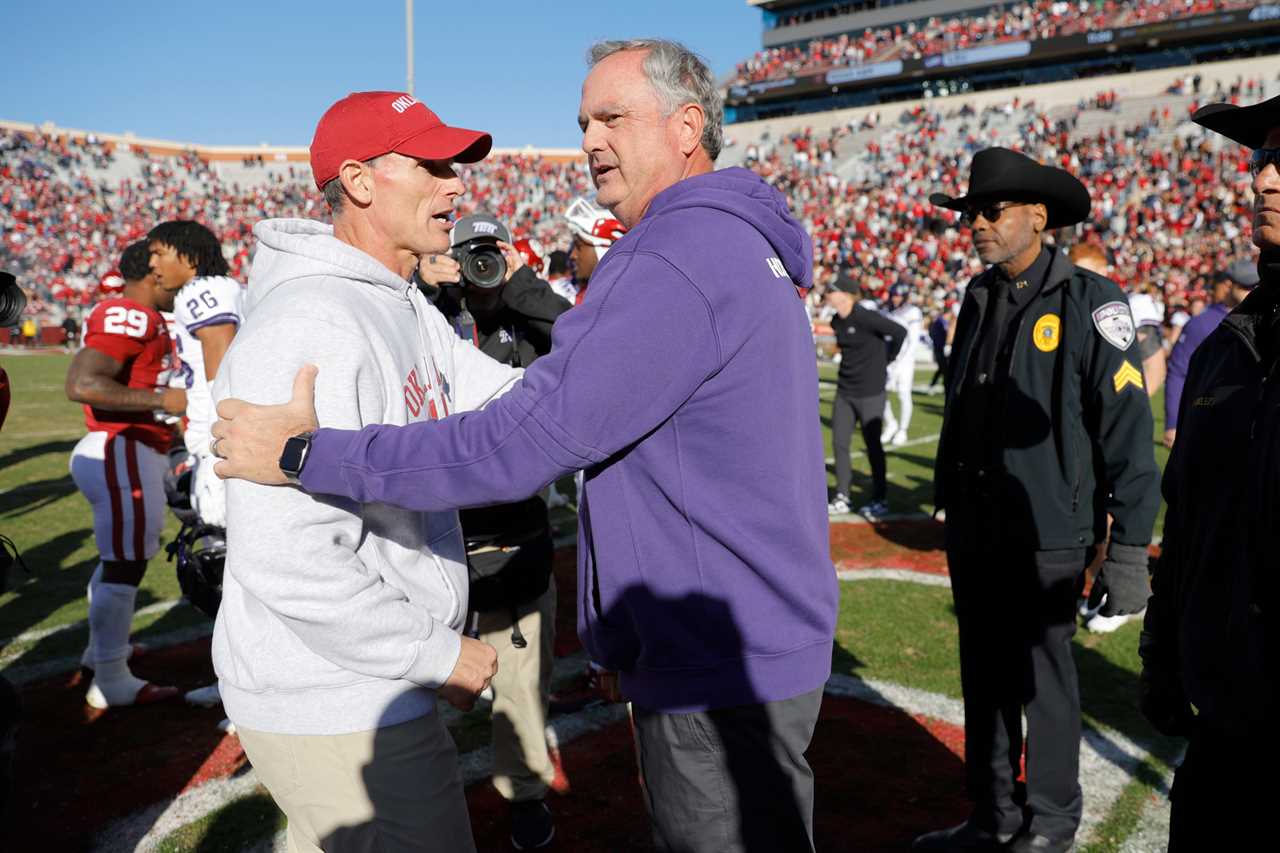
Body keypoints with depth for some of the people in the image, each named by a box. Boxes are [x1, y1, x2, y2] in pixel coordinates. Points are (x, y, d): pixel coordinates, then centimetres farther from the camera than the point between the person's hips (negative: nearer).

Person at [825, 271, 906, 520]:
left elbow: (899, 332, -17)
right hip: (844, 391, 7)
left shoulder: (866, 317, -18)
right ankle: (842, 499, 18)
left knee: (873, 446, 4)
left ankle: (880, 500, 18)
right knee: (839, 443, 7)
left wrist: (883, 361, -7)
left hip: (870, 392, -7)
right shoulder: (837, 321, 4)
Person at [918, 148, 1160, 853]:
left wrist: (1129, 547, -15)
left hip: (1045, 539, -6)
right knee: (984, 682, 15)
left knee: (1043, 684, 8)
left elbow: (1127, 429, -13)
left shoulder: (1089, 300, -10)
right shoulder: (978, 296, 9)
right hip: (973, 533, 6)